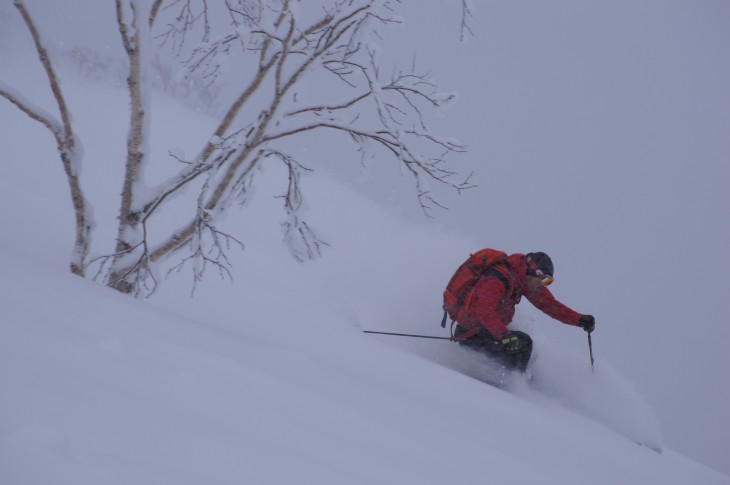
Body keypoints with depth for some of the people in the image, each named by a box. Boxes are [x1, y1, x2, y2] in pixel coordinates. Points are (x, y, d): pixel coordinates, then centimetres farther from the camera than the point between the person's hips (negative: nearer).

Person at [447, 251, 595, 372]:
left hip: (491, 329, 10)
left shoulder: (526, 281, 2)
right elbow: (484, 310, -40)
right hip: (470, 334, -10)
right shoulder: (498, 279, -27)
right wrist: (503, 335, -51)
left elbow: (549, 304, 8)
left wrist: (580, 320, -1)